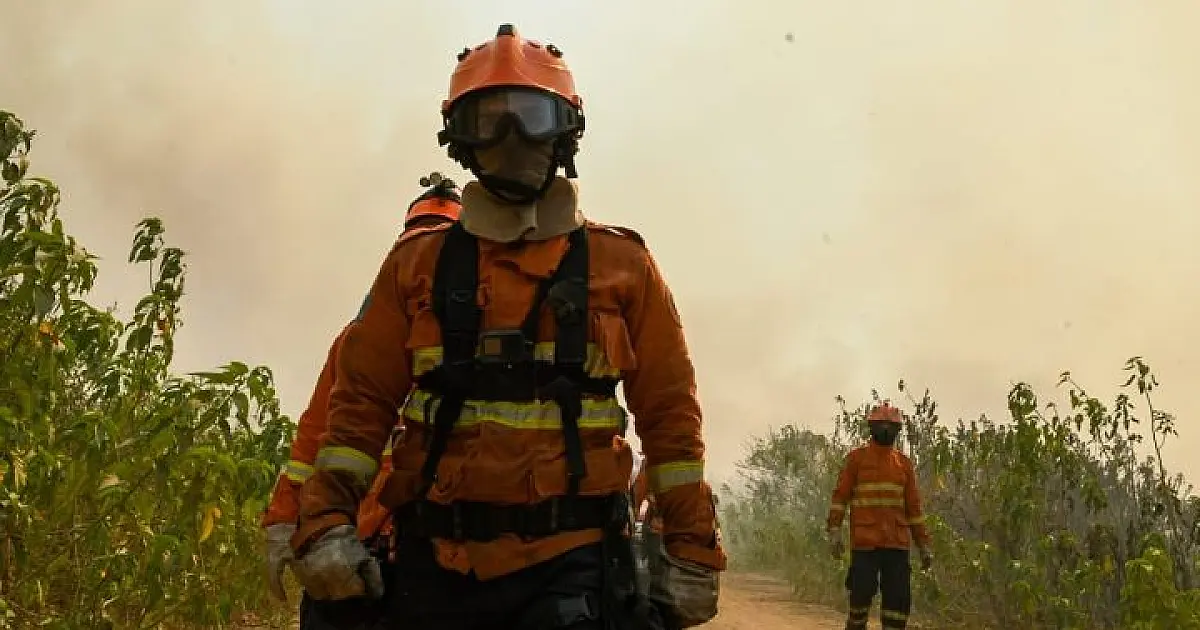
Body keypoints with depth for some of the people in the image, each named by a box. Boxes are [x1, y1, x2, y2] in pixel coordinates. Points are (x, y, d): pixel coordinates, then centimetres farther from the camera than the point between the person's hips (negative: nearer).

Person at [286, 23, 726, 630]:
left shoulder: (621, 264, 6)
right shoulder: (417, 263, 9)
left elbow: (669, 416, 7)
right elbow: (362, 402, 8)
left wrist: (692, 553, 4)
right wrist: (325, 523, -4)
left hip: (572, 567, -2)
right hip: (438, 566, 2)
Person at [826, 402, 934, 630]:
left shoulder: (904, 463, 14)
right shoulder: (857, 457, 4)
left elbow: (914, 507, 15)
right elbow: (840, 496, 1)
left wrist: (924, 545, 12)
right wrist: (834, 531, -10)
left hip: (897, 543, 3)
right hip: (865, 543, -3)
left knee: (899, 599, -2)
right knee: (862, 594, -6)